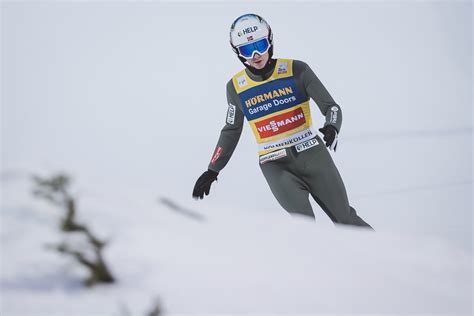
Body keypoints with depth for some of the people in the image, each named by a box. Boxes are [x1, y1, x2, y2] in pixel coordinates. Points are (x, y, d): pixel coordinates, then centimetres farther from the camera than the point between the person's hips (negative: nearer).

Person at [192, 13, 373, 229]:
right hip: (275, 165, 0)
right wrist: (212, 170, 16)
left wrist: (332, 127, -27)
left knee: (345, 219, 6)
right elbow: (231, 131, 17)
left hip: (312, 154, 0)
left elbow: (330, 106, -4)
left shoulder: (296, 70, -5)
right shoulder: (236, 87, 2)